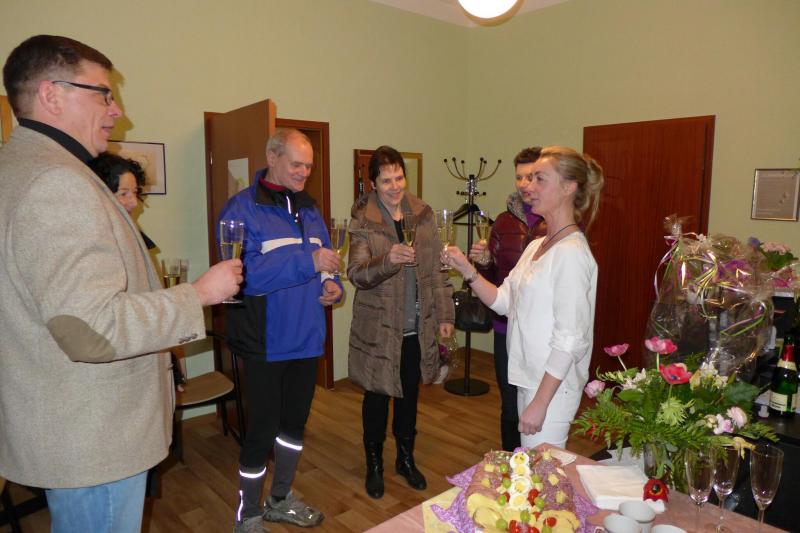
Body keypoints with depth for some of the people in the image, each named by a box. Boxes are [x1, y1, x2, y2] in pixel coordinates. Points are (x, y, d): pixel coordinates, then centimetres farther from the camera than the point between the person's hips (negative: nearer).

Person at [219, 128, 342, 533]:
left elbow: (324, 261, 17)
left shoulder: (308, 209, 11)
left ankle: (280, 499, 42)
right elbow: (245, 272, -26)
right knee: (262, 429, 5)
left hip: (306, 337, 7)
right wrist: (308, 261, -28)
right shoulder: (242, 208, -12)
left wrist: (332, 285, -4)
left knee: (295, 422, 19)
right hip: (266, 342, -7)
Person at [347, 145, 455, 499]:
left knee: (409, 394, 17)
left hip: (417, 326, 3)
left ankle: (406, 459, 38)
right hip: (378, 327, -3)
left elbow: (436, 268, 5)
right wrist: (388, 260, -37)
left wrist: (444, 314, 3)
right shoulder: (362, 221, -9)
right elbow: (356, 273, -18)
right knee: (377, 395, 11)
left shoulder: (422, 213, 2)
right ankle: (374, 464, 33)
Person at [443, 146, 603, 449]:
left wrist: (540, 402, -21)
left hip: (552, 387, -9)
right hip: (528, 378, 9)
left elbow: (570, 340, -22)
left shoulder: (571, 253, -20)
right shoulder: (536, 246, 10)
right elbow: (503, 300, 8)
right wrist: (467, 270, -4)